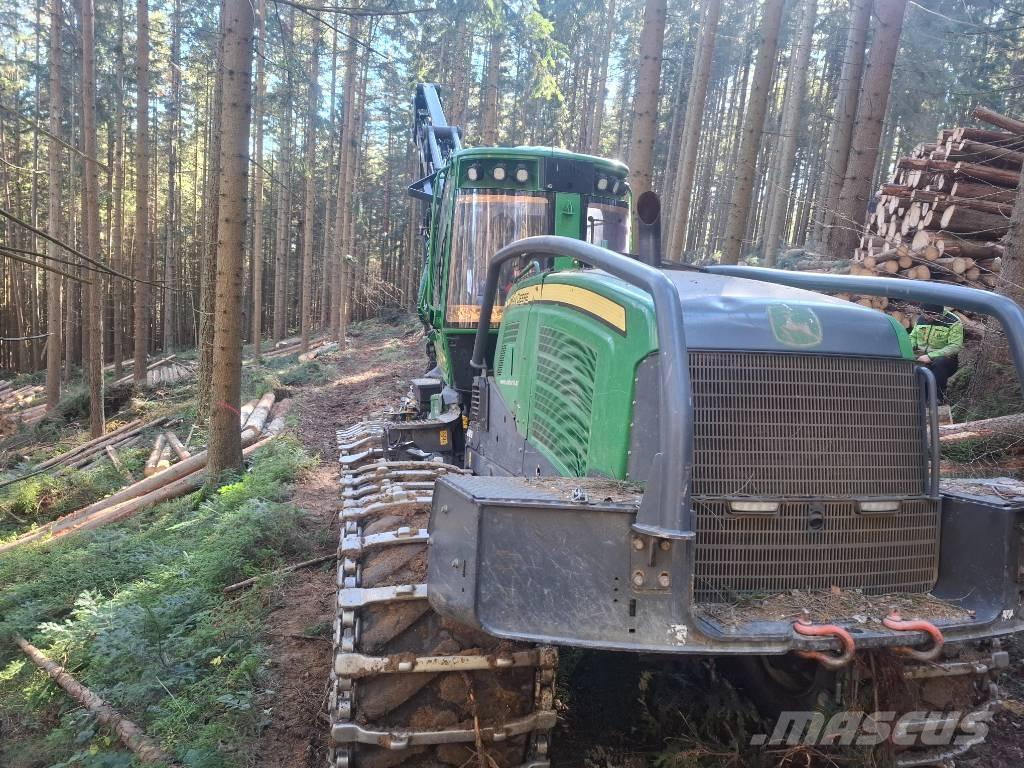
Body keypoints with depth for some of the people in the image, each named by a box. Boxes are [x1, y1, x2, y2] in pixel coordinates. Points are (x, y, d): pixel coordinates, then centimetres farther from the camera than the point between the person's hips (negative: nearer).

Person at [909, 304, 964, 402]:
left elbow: (955, 347, -19)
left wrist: (930, 356, -28)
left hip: (945, 359, -4)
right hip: (921, 358, 5)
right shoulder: (921, 318, 7)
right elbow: (913, 337, 19)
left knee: (939, 362, -38)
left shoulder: (953, 322, -10)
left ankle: (938, 396, -24)